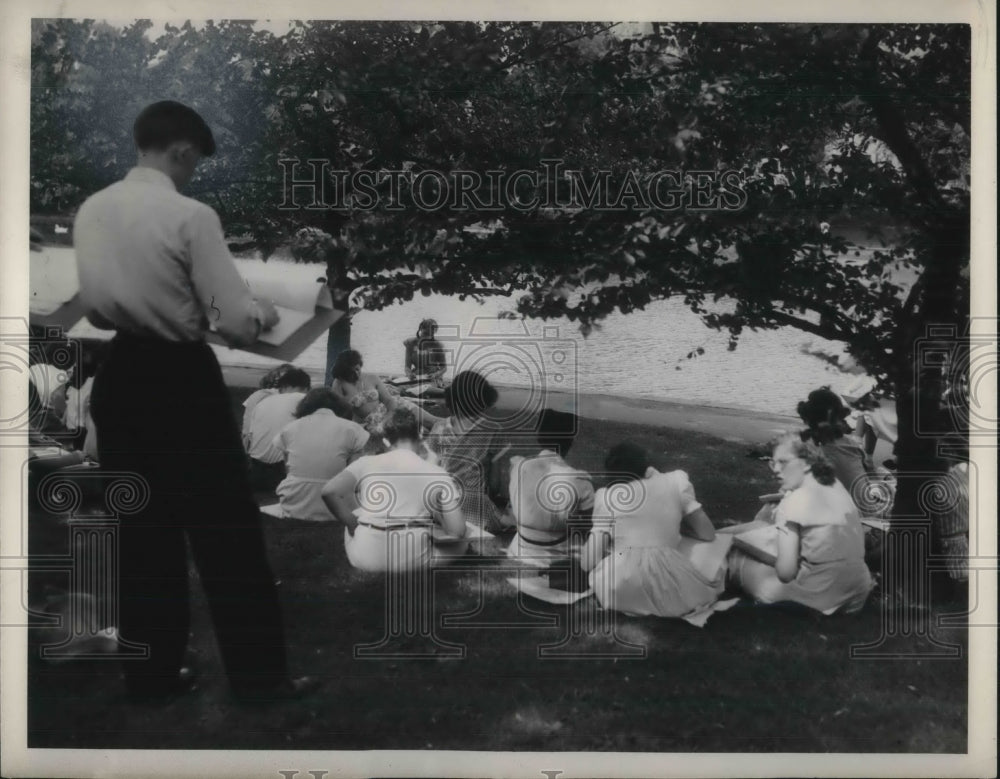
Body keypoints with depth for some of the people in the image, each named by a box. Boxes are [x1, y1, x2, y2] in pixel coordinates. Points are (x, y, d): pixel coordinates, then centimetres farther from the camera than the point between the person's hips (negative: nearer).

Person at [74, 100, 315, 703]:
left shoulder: (91, 210, 3)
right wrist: (265, 314, 4)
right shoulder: (190, 215, -15)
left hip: (119, 378, 6)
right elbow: (236, 322, -16)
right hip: (182, 381, -6)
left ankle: (152, 673, 25)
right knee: (226, 529, 5)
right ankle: (258, 673, 15)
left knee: (142, 528, 15)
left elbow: (92, 306, 11)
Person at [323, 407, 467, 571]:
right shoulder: (437, 473, 2)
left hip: (365, 560, 1)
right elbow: (457, 531, -4)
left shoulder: (366, 463, 3)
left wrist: (352, 524, 5)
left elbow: (329, 491, -10)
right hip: (413, 561, -1)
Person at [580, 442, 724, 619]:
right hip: (667, 590, 0)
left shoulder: (606, 496, 10)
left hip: (616, 592, 0)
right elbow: (708, 534, 14)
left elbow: (588, 562, 4)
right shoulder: (676, 482, 12)